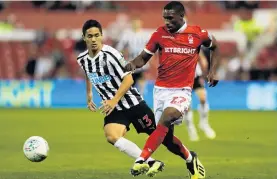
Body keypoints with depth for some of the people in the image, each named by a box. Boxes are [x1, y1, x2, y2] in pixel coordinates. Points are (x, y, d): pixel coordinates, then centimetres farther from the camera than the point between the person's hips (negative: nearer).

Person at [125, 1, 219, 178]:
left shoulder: (197, 34, -3)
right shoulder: (160, 33, -1)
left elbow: (215, 46, 17)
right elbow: (143, 58, 5)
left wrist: (213, 71, 9)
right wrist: (133, 63, -17)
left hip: (182, 91, -3)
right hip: (161, 89, 3)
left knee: (166, 119, -30)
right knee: (165, 135, 4)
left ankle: (142, 160, -35)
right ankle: (190, 159, 31)